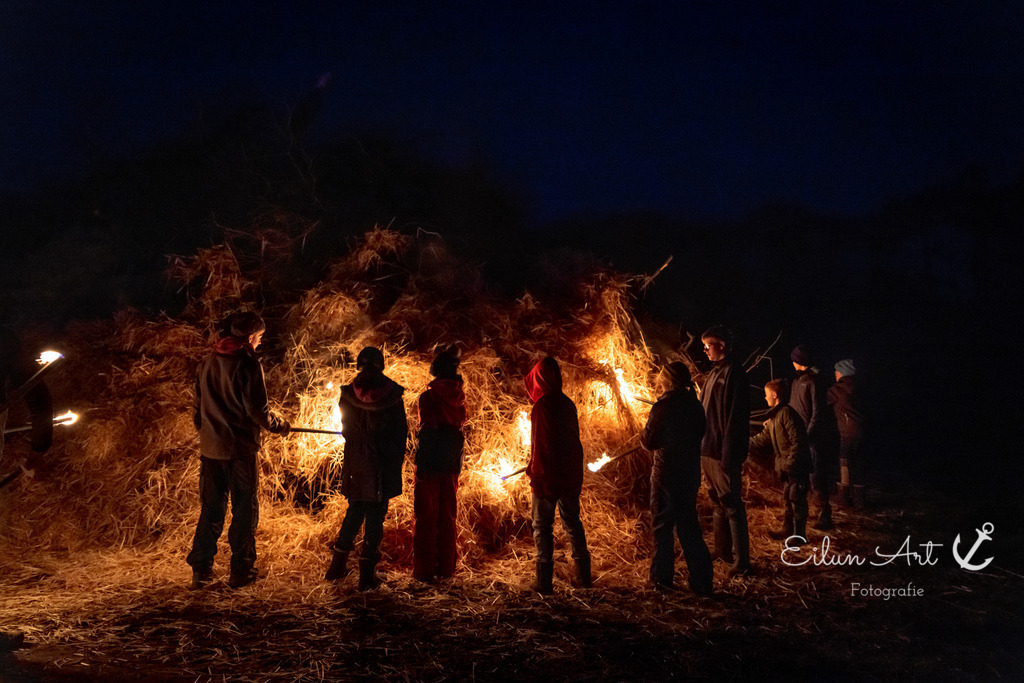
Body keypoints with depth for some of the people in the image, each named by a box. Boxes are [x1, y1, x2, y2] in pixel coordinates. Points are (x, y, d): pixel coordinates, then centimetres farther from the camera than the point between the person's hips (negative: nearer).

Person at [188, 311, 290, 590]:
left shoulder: (209, 362, 10)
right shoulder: (247, 363, -13)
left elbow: (199, 407, 16)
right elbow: (258, 410, -15)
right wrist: (280, 425, 2)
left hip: (210, 448, 6)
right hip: (241, 448, -6)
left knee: (211, 508, 12)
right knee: (245, 509, 5)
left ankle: (201, 569, 14)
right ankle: (241, 571, 10)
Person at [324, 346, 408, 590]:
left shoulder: (348, 395, -4)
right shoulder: (392, 394, -7)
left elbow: (346, 430, 6)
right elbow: (401, 431, -1)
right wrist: (397, 461, 9)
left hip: (356, 464, 2)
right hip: (384, 465, -2)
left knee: (354, 511, 17)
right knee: (376, 515, 4)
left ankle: (337, 567, 22)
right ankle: (367, 574, 5)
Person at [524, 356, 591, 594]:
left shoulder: (542, 406, -16)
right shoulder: (568, 404, 6)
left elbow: (540, 445, -17)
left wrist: (534, 471, -8)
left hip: (547, 476, -7)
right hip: (570, 476, 7)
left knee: (542, 525, 2)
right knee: (572, 522, 17)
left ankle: (545, 580, 2)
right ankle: (583, 574, 22)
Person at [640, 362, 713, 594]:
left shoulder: (662, 406, -15)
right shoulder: (694, 404, 3)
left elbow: (649, 441, -13)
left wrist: (643, 433, 7)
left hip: (666, 474, -6)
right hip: (690, 473, 6)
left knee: (662, 525, 7)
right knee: (688, 525, 13)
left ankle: (662, 577, 15)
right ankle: (701, 581, 11)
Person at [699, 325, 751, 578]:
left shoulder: (733, 373, -14)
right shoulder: (714, 373, 14)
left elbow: (735, 416, -20)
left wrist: (728, 455, -22)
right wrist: (703, 447, 15)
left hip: (724, 452, -9)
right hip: (709, 450, 9)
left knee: (731, 505, -4)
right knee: (718, 502, 18)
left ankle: (741, 561, 3)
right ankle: (723, 552, 30)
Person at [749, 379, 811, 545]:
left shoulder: (787, 413, -19)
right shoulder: (774, 416, 13)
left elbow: (797, 441, -22)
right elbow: (763, 438, 18)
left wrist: (789, 463, -22)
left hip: (797, 465, -10)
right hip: (786, 465, 10)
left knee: (797, 499, -3)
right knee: (788, 497, 18)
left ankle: (799, 535, 5)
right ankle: (787, 528, 30)